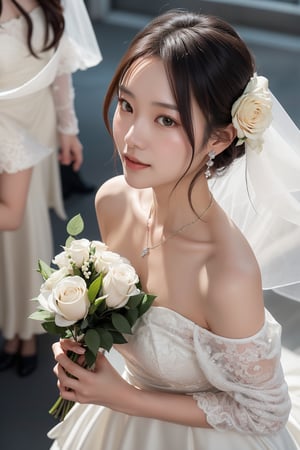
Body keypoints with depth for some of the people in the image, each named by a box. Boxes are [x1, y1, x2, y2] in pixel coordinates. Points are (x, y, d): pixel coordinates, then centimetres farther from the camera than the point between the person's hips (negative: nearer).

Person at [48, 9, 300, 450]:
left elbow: (263, 412, -20)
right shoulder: (112, 200, -17)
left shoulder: (229, 275, -36)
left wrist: (123, 397, -19)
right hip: (123, 411, 5)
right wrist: (81, 339, -15)